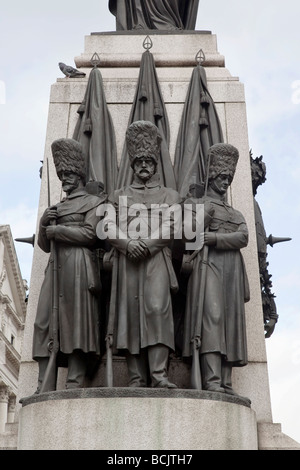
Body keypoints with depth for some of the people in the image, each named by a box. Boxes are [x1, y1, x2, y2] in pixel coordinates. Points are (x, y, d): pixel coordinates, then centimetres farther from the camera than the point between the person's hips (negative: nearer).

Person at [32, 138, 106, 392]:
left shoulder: (93, 202, 10)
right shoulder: (57, 207, 29)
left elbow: (89, 234, -6)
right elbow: (44, 245, 24)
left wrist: (55, 229, -2)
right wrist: (44, 223, 5)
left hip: (79, 264, -6)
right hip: (56, 266, 6)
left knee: (77, 318, -12)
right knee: (46, 321, -5)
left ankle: (75, 383, -13)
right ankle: (44, 386, -6)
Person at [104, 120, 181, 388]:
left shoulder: (170, 195, 17)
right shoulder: (119, 196, 21)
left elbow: (171, 230, 3)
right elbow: (109, 230, 8)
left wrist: (147, 244, -13)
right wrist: (128, 243, -12)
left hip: (157, 260, -1)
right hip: (127, 263, 2)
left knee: (157, 309, -17)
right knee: (130, 314, -4)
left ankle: (160, 375, -17)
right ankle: (137, 379, -1)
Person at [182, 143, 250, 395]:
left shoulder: (237, 214, 27)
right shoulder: (197, 203, 16)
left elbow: (243, 238, 4)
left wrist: (212, 237, -7)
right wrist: (207, 211, -4)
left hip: (233, 269, 5)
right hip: (208, 264, -5)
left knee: (231, 321, -4)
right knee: (211, 316, -19)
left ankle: (227, 383, -5)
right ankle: (212, 381, -24)